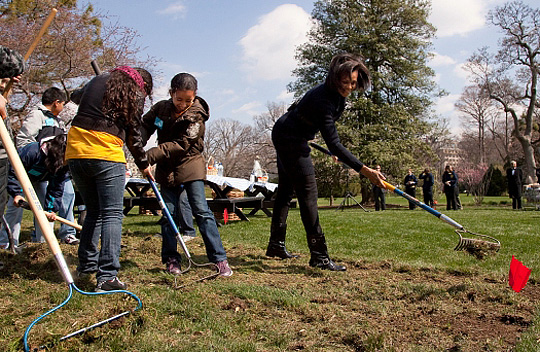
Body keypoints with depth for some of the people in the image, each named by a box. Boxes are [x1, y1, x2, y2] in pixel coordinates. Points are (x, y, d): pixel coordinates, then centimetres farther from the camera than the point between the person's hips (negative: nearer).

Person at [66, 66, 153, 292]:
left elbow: (75, 97, 38)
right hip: (107, 155, -6)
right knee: (112, 214, -4)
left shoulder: (98, 81, 18)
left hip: (75, 152, 6)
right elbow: (133, 136, 6)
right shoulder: (135, 95, 5)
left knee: (93, 212, 18)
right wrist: (143, 164, 18)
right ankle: (107, 275, -14)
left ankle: (87, 265, 26)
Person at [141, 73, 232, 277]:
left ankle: (219, 259, -5)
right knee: (168, 213, 5)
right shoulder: (160, 108, 0)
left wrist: (152, 155, -28)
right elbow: (145, 126, 10)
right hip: (166, 169, 4)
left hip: (190, 167, -4)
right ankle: (171, 259, 16)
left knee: (201, 211, -8)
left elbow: (182, 145, -21)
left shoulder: (196, 115, -14)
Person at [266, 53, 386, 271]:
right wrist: (364, 170, -44)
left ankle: (276, 245, 24)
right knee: (308, 192, -13)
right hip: (289, 139, -10)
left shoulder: (338, 94, -5)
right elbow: (334, 145, -38)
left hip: (286, 136, 10)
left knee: (286, 190, 14)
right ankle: (319, 256, -12)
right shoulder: (322, 99, -34)